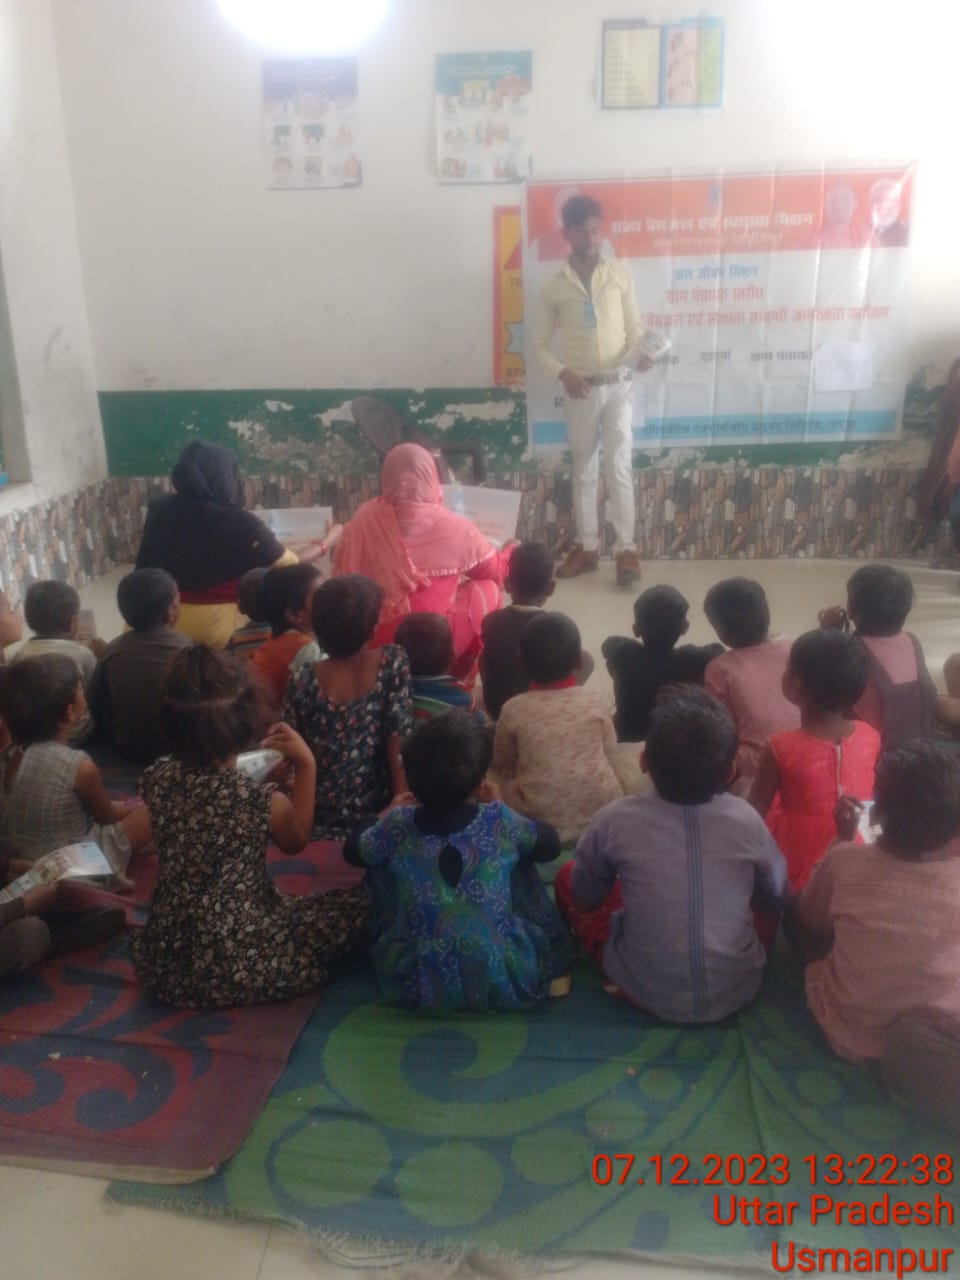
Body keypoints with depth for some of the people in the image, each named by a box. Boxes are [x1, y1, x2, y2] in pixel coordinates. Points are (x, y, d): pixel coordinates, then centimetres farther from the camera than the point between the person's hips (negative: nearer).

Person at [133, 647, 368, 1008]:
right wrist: (306, 764, -2)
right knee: (359, 902, 5)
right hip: (238, 968, -6)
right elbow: (296, 842, 0)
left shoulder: (156, 780, -11)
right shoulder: (265, 802, -24)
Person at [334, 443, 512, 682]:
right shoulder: (453, 527, -11)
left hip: (372, 645, 5)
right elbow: (495, 571, 6)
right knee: (486, 589, 17)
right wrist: (509, 553, 30)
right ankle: (458, 676, 26)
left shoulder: (361, 523, -5)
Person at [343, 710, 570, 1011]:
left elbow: (352, 851, 11)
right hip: (506, 979, 0)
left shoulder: (399, 824, -10)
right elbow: (551, 844, 9)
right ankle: (550, 970, 34)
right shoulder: (500, 821, -11)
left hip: (416, 984, 1)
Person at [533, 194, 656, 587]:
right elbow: (540, 344, 6)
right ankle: (587, 547, 19)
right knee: (583, 471, 9)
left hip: (618, 386, -1)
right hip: (579, 390, 1)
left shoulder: (621, 275, 3)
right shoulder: (554, 286, 2)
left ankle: (626, 550, -2)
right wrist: (562, 373, -12)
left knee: (619, 467, -6)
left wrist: (641, 353, -17)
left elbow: (634, 327, 5)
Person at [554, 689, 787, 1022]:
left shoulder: (616, 820, -16)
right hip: (738, 991, 3)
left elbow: (585, 897, 2)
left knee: (566, 876, 12)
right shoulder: (745, 818, -11)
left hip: (651, 994, -2)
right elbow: (777, 898, 7)